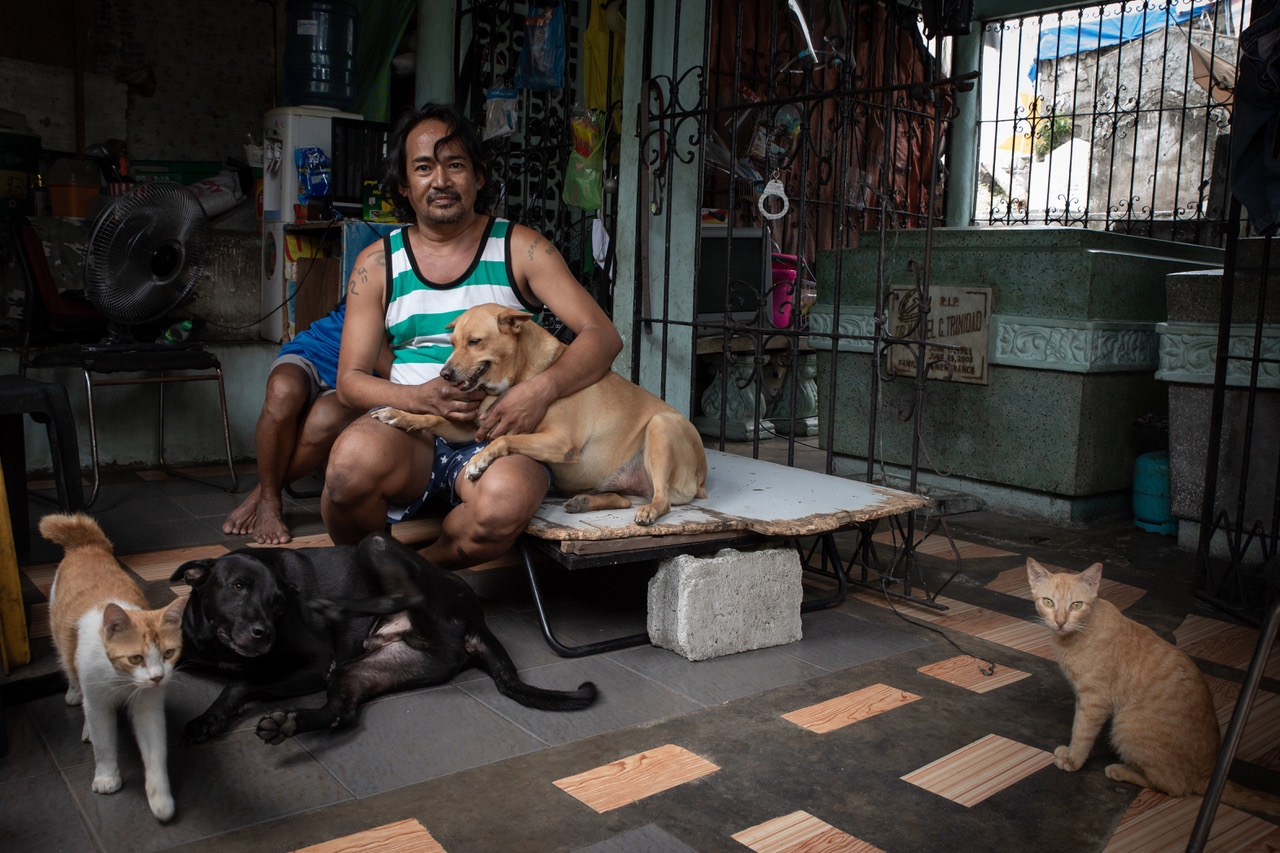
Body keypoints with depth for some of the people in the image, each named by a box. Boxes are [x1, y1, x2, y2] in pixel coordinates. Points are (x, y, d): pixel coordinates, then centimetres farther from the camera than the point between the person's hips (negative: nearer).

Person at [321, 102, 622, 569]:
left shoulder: (520, 248, 5)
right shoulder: (377, 263, 10)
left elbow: (603, 336, -3)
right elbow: (350, 381, 6)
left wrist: (540, 390, -22)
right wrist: (420, 397, -16)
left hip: (497, 433, -1)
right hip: (408, 428, 1)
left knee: (505, 503, -36)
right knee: (355, 457, -34)